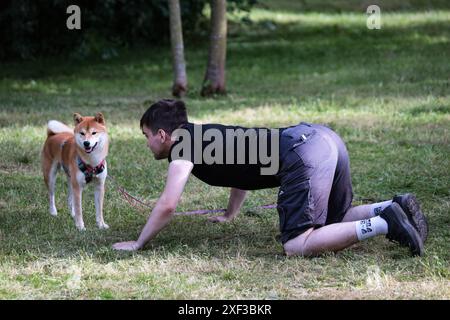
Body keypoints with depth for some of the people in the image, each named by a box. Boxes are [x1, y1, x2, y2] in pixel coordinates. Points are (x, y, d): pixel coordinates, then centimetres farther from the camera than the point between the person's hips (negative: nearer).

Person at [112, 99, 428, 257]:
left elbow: (167, 205, -4)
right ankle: (394, 208, 5)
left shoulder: (183, 145, 4)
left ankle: (383, 225, -21)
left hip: (303, 155, -9)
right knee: (333, 222, 26)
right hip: (325, 137, 9)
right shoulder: (204, 135, 30)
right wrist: (231, 214, 56)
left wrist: (138, 244, 8)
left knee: (297, 245, -15)